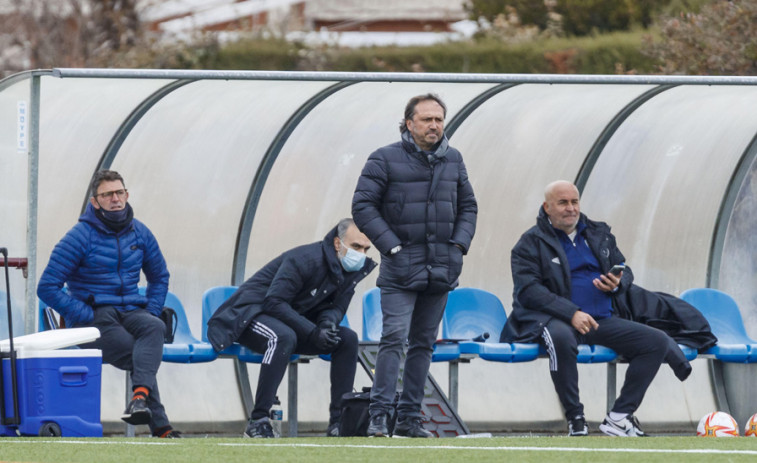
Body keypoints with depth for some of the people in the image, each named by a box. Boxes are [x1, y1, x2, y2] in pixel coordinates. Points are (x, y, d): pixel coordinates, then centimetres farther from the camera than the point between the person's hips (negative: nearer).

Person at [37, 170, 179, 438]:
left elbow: (159, 276, 27)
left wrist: (151, 311, 8)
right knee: (137, 355, -31)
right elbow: (48, 288, -8)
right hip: (94, 320, -4)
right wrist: (86, 315, -14)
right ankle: (160, 426, -33)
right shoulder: (80, 237, -6)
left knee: (154, 327, -33)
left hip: (131, 312, 4)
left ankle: (140, 396, -53)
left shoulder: (139, 233, 10)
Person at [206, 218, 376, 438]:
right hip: (250, 312, -8)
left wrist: (328, 322, -18)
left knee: (348, 339, -8)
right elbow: (274, 302, -28)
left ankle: (339, 421, -8)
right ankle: (257, 421, -37)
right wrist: (313, 332, -31)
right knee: (283, 337, -40)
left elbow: (336, 307, 8)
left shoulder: (354, 269, 0)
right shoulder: (306, 259, -25)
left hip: (292, 321, 8)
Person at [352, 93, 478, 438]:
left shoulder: (453, 160, 12)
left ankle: (410, 418, 12)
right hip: (400, 268, -5)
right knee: (394, 338, -15)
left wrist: (459, 244, 5)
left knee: (423, 344, 7)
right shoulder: (385, 160, -4)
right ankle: (379, 415, -13)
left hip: (441, 269, 5)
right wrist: (391, 246, -12)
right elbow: (363, 206, -6)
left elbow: (468, 206, 21)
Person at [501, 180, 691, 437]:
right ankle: (575, 420, -27)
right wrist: (571, 314, -21)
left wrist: (617, 284, -3)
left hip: (602, 320, 6)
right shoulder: (532, 243, 3)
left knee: (658, 342, -11)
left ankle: (619, 417, -10)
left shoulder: (599, 234, 20)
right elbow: (528, 290, -9)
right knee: (561, 338, -42)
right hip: (555, 320, -6)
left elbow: (625, 271, 25)